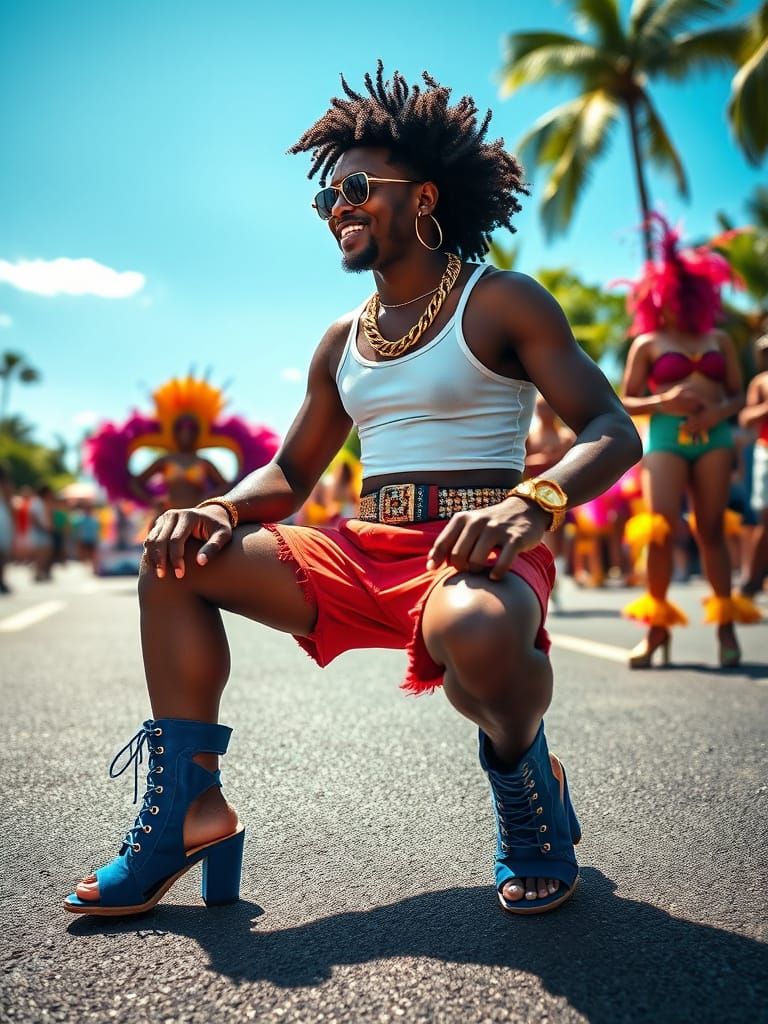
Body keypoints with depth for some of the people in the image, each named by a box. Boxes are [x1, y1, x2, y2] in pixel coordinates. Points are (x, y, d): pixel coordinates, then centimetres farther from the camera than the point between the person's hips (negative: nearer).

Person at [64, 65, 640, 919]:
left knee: (477, 634, -41)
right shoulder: (341, 344, 17)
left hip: (471, 552, -5)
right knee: (176, 558, -5)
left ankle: (530, 793, -6)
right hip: (364, 555, 6)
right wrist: (221, 511, -4)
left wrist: (529, 503, -30)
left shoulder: (500, 302, -1)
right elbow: (290, 475, 19)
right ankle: (188, 805, 0)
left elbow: (613, 432, -9)